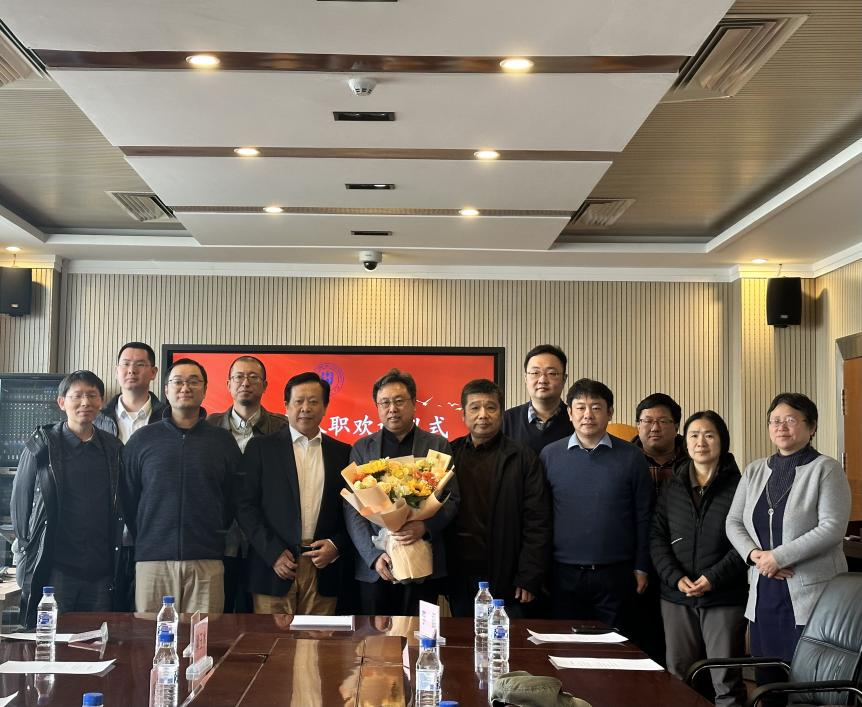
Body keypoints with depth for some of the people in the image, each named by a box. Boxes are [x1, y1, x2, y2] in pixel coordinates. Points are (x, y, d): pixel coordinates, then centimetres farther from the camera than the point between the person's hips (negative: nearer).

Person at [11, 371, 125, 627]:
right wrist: (27, 547, 2)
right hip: (55, 569, -3)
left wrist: (116, 561, 10)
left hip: (100, 573, 3)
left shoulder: (114, 449, 10)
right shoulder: (42, 446, 1)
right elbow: (20, 500, 5)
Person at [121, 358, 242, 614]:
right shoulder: (142, 439, 8)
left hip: (207, 563, 0)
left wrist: (221, 539, 10)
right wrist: (140, 539, 11)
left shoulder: (223, 441, 9)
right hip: (153, 560, 0)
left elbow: (235, 500, 13)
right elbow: (127, 498, 12)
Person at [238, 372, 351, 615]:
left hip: (323, 571, 2)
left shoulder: (342, 452, 11)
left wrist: (337, 545, -5)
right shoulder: (261, 447, 4)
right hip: (274, 568, -2)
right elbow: (246, 506, 0)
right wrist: (273, 553, -9)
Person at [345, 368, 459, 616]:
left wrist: (425, 526, -17)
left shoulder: (438, 446, 7)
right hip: (373, 567, 1)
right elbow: (352, 508, 2)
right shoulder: (362, 448, 8)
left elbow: (451, 499, 2)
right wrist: (373, 555, -10)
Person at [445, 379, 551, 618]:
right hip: (459, 580, 3)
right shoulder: (450, 454, 9)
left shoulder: (523, 458, 0)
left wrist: (528, 579, -8)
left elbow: (537, 524, -2)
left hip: (504, 581, -3)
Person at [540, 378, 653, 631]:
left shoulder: (631, 456, 2)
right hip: (565, 574, 1)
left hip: (616, 574, 0)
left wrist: (641, 568, 2)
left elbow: (643, 516, 4)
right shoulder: (550, 455, 3)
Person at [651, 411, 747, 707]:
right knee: (678, 679, 8)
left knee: (727, 682, -1)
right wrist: (676, 578, -9)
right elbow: (656, 536, 6)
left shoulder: (738, 486, -1)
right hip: (676, 596, 3)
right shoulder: (671, 487, 10)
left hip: (725, 597, -3)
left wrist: (713, 578, -15)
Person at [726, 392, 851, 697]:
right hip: (764, 593, 5)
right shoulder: (754, 471, 14)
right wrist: (755, 554, -8)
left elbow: (833, 527, -13)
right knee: (767, 682, 7)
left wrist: (778, 556, -16)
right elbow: (733, 522, 12)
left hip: (809, 595, -5)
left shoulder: (826, 469, -3)